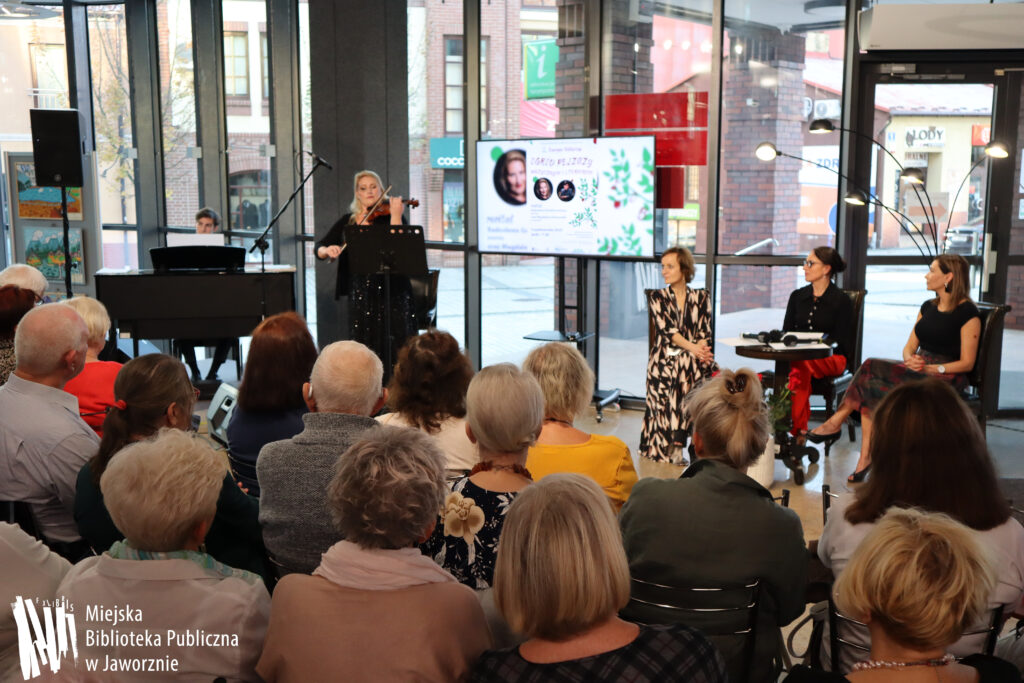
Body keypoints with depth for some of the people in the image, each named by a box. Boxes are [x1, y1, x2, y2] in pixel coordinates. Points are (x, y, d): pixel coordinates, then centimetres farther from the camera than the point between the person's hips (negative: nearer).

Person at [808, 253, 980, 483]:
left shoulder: (967, 313, -7)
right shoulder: (928, 307, 16)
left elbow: (967, 363, -9)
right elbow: (909, 346, 16)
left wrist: (931, 368, -20)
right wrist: (910, 360, -8)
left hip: (946, 378, -7)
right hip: (918, 371, 7)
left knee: (872, 367, -26)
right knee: (872, 386, -23)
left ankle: (836, 422, -14)